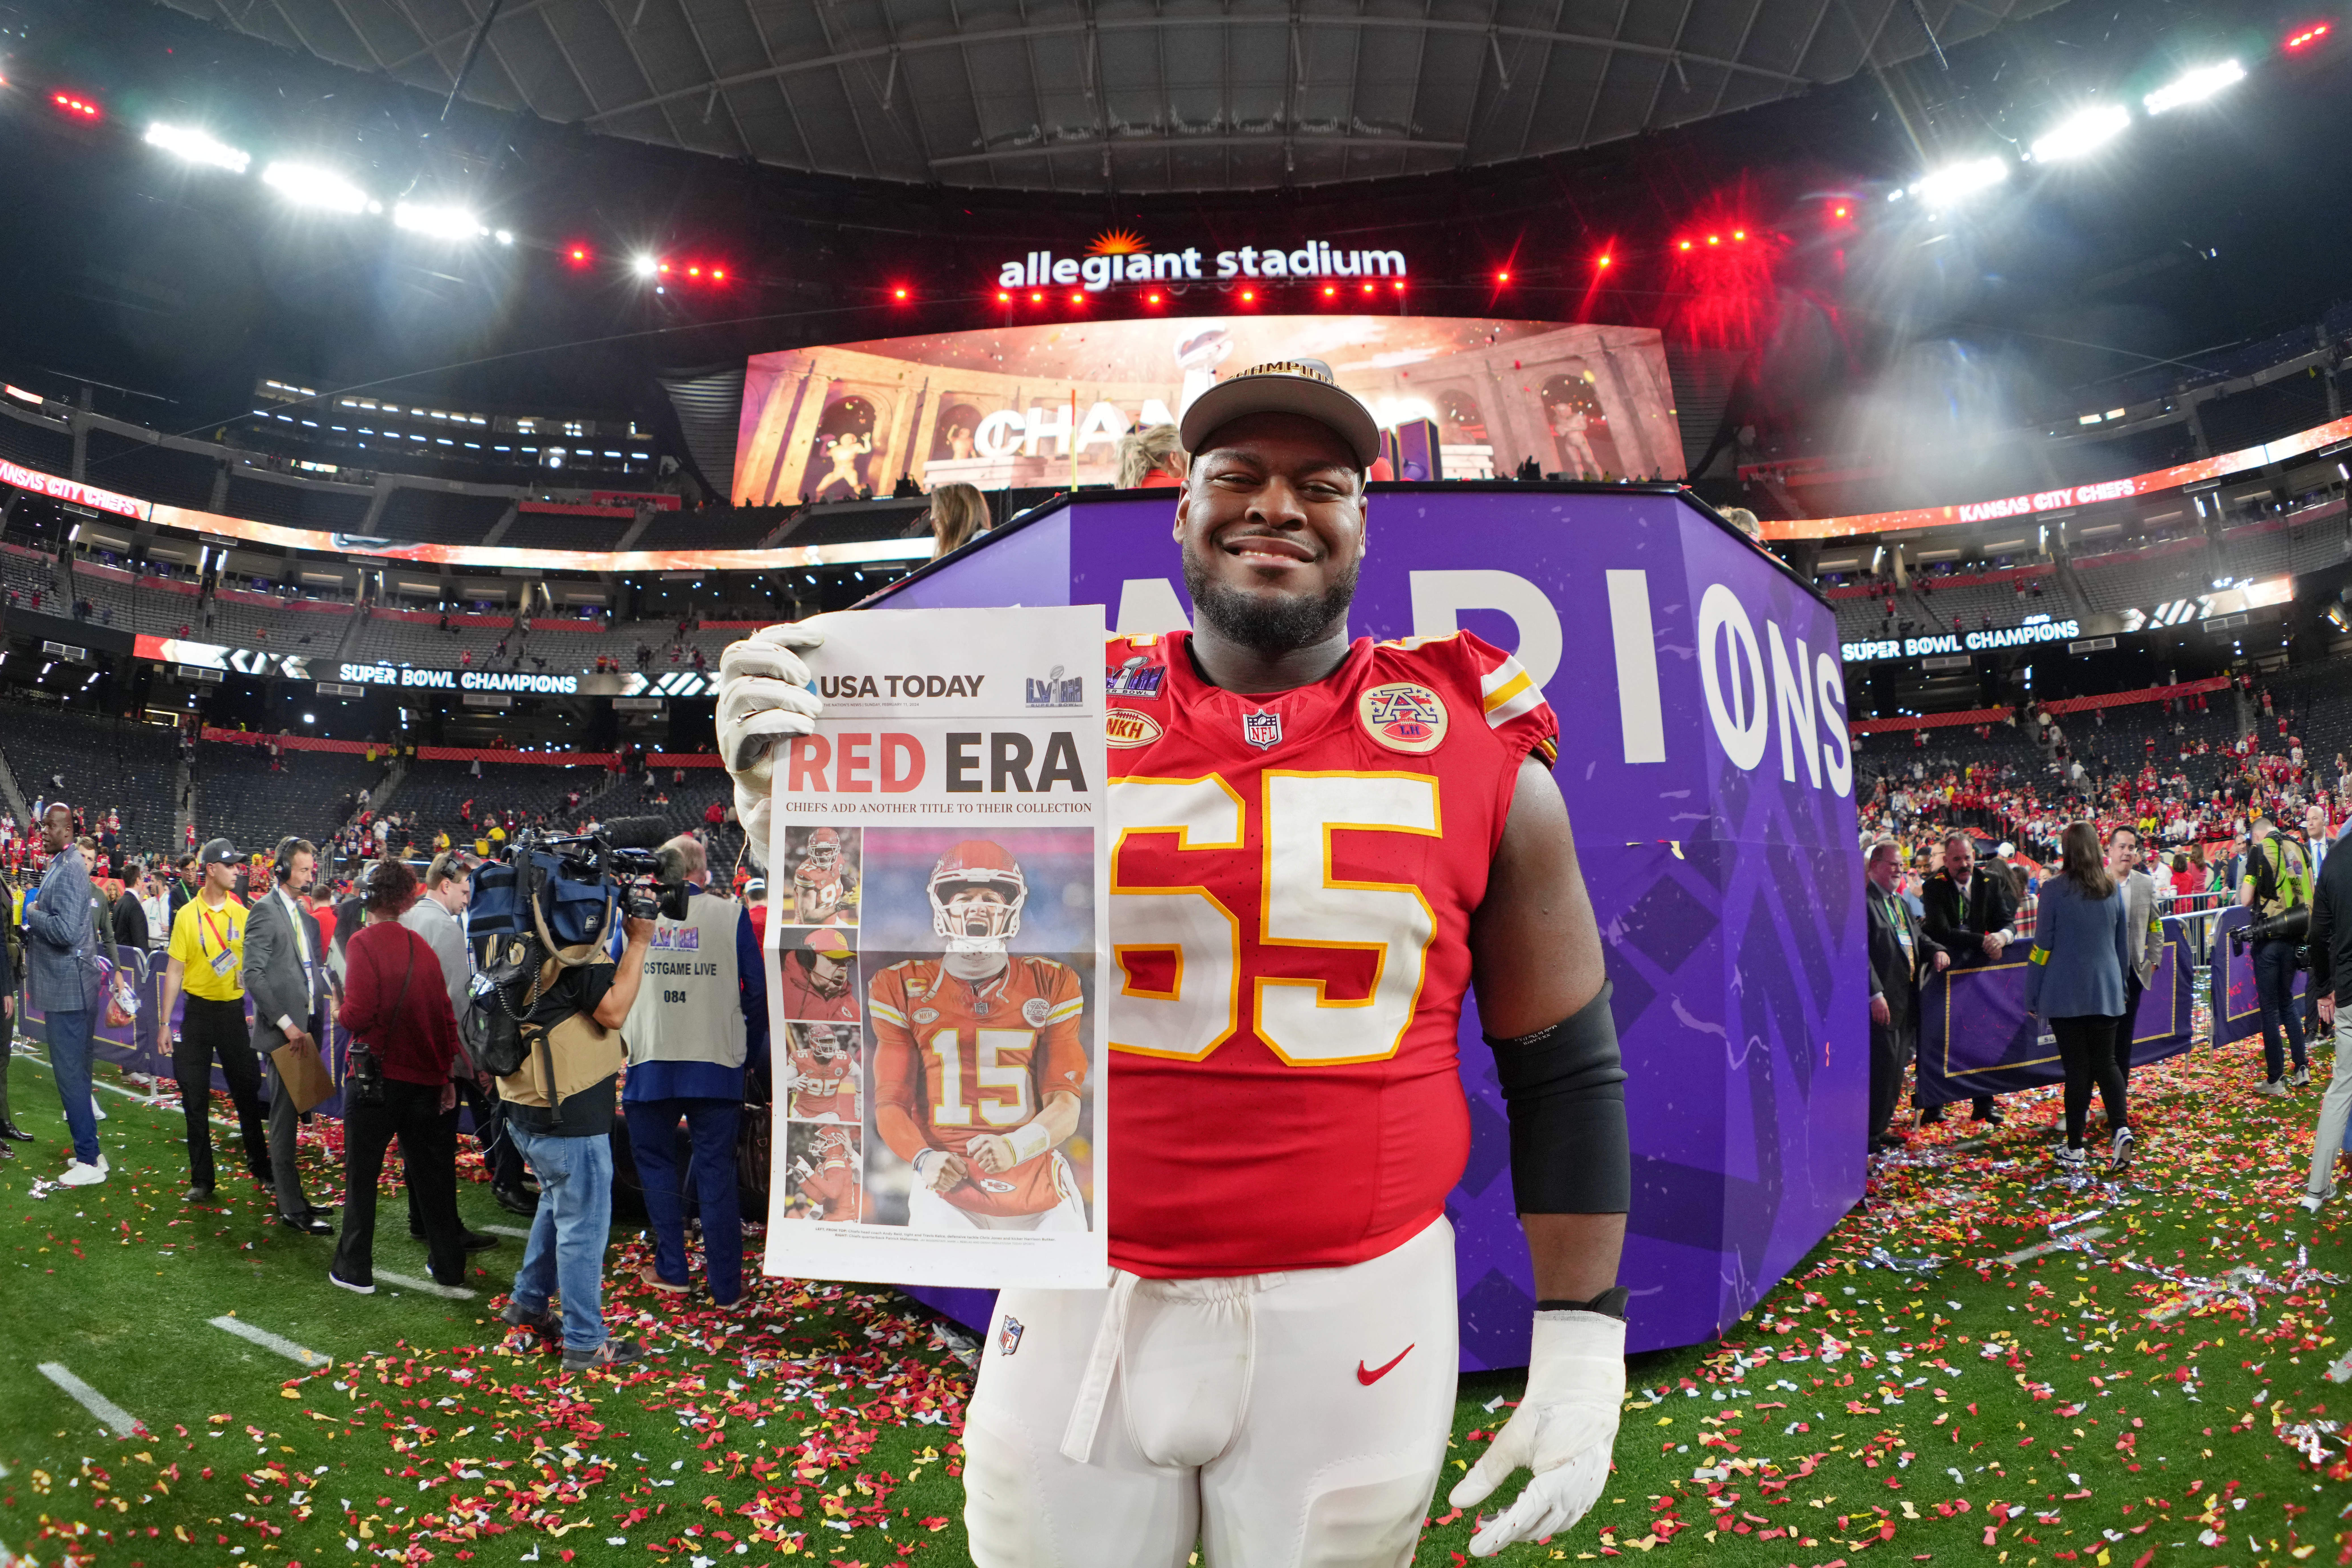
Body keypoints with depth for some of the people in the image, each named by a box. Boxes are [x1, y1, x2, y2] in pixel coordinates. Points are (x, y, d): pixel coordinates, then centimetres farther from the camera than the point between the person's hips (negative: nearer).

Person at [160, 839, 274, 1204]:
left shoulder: (242, 914, 1)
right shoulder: (188, 915, -5)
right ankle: (201, 1179, 14)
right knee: (195, 1098, 4)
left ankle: (260, 1165, 22)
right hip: (198, 1011, -1)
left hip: (234, 1010, 1)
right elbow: (174, 971, -3)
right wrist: (165, 1022, -5)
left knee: (247, 1090, 8)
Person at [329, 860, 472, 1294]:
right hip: (425, 1078, 5)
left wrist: (340, 1013, 3)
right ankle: (448, 1264, 20)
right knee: (431, 1173, 13)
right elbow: (446, 1016, 7)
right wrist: (447, 1075, 15)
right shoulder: (422, 946, 4)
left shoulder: (364, 943, -12)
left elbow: (358, 1015, -20)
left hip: (376, 1076, -5)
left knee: (361, 1175, 9)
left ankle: (355, 1270, 15)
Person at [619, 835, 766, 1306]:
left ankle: (671, 1270, 21)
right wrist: (750, 1052, 11)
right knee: (716, 1170, 5)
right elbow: (757, 990, 0)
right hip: (716, 1064, -1)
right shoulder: (730, 914, -3)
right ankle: (726, 1285, 7)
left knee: (657, 1165, 17)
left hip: (650, 1063, 1)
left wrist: (617, 1042, 24)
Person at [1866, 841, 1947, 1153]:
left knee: (1896, 1066, 14)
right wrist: (1875, 994, -22)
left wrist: (1937, 951, 1)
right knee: (1882, 1065, -7)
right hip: (1881, 1000, -9)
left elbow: (1917, 937, 24)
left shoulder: (1901, 903, 19)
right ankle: (1870, 1135, 2)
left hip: (1905, 998, 9)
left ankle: (1880, 1126, 24)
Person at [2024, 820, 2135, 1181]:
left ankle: (2074, 1151, 8)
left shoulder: (2055, 890, -10)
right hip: (2107, 992, 4)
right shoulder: (2113, 890, 4)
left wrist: (2032, 997, 0)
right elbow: (2123, 945, 12)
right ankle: (2121, 1128, -8)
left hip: (2066, 994, -3)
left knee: (2077, 1068, 2)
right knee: (2106, 1062, 12)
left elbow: (2042, 947, -8)